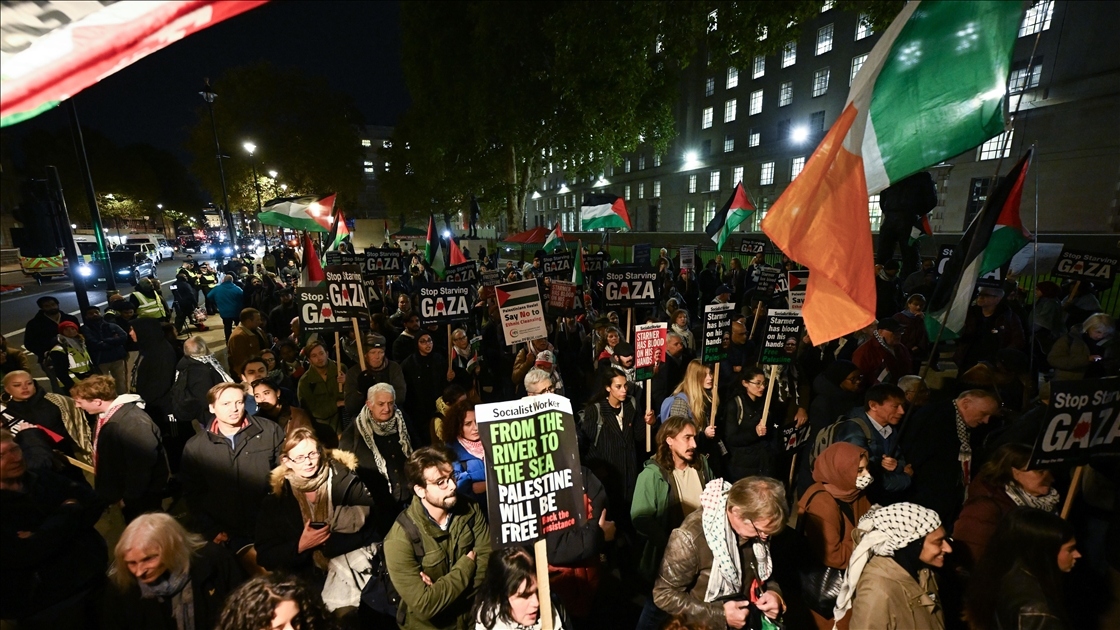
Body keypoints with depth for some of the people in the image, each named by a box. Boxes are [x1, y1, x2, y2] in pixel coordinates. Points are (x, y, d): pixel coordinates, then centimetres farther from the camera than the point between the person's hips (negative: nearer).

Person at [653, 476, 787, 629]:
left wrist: (773, 591, -9)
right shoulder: (691, 537, -27)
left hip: (750, 617, 4)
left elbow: (764, 569, 10)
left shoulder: (756, 525, -8)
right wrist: (719, 615, -23)